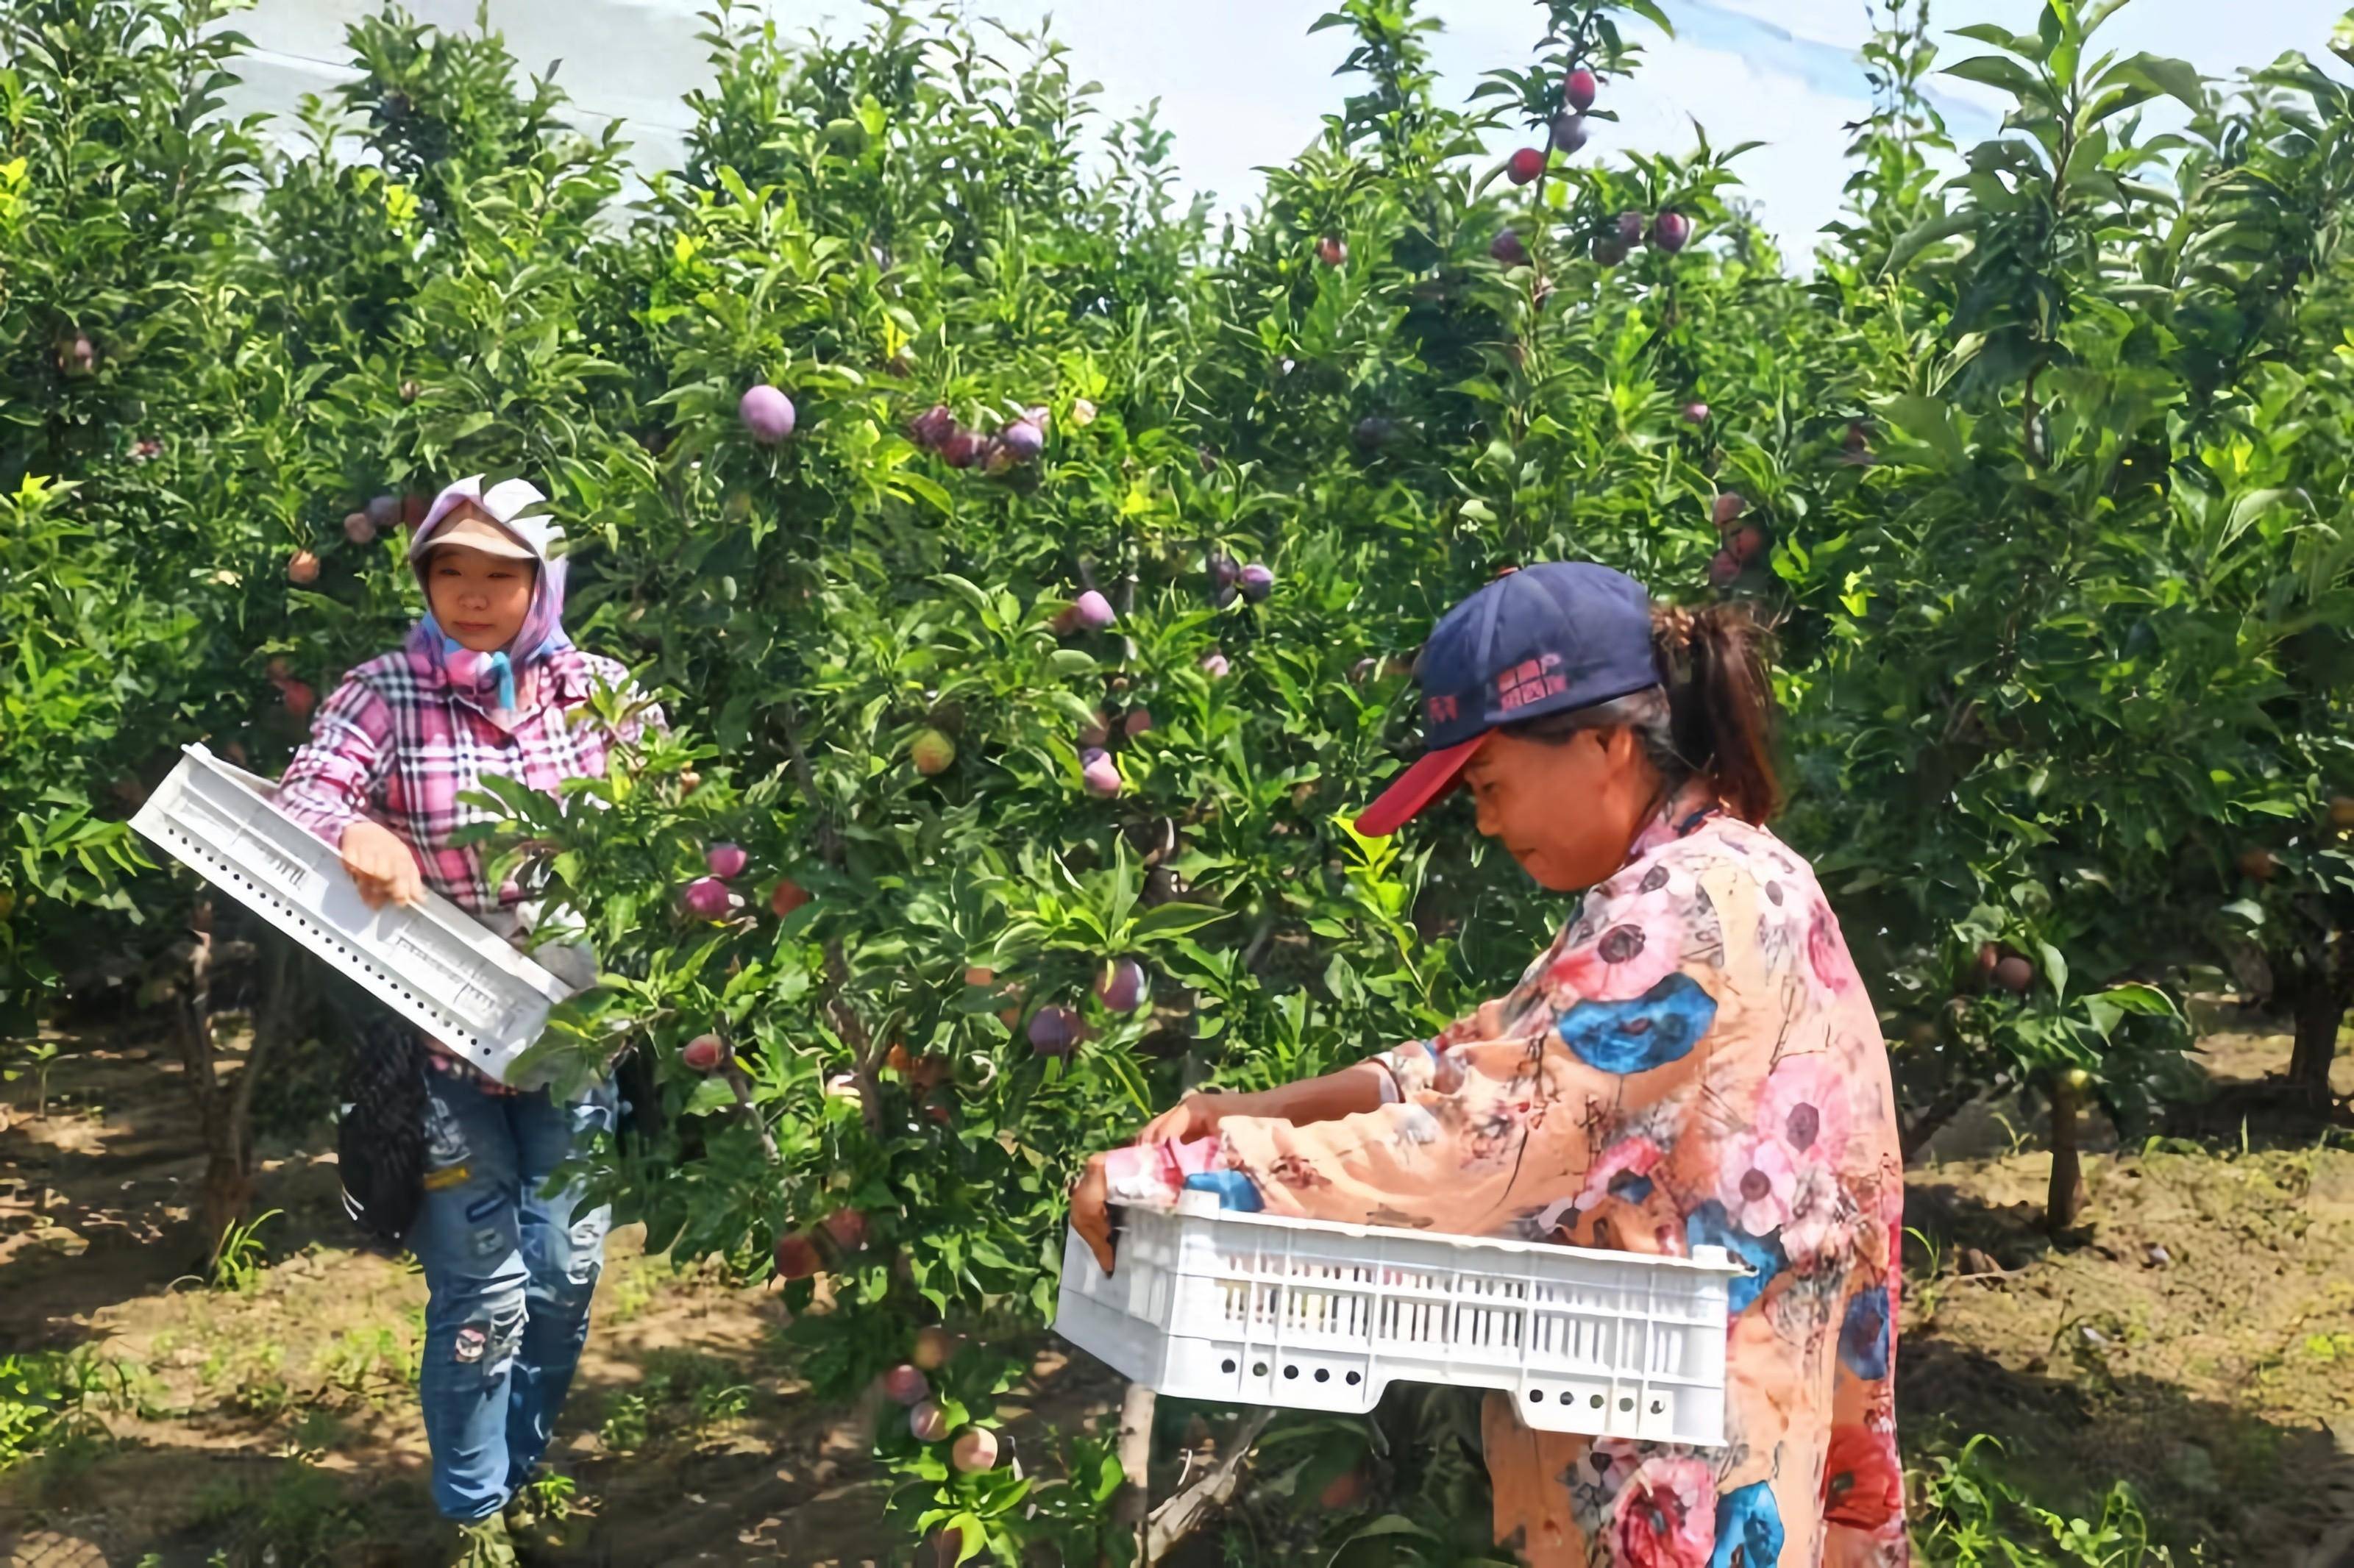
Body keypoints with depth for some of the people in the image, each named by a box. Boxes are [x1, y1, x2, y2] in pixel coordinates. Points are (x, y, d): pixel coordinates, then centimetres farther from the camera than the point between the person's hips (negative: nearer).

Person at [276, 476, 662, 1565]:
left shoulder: (597, 688, -1)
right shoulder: (384, 694, -8)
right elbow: (296, 807, -18)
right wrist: (359, 836, -41)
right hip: (444, 1036, -3)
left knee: (566, 1273, 14)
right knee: (483, 1290, 2)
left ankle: (527, 1467, 39)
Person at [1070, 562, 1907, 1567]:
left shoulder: (1695, 912, -22)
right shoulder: (1693, 890, 11)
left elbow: (1477, 1141, -27)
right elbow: (1489, 1064, 9)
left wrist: (1166, 1178, -23)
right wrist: (1262, 1109, -3)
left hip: (1687, 1481, -9)